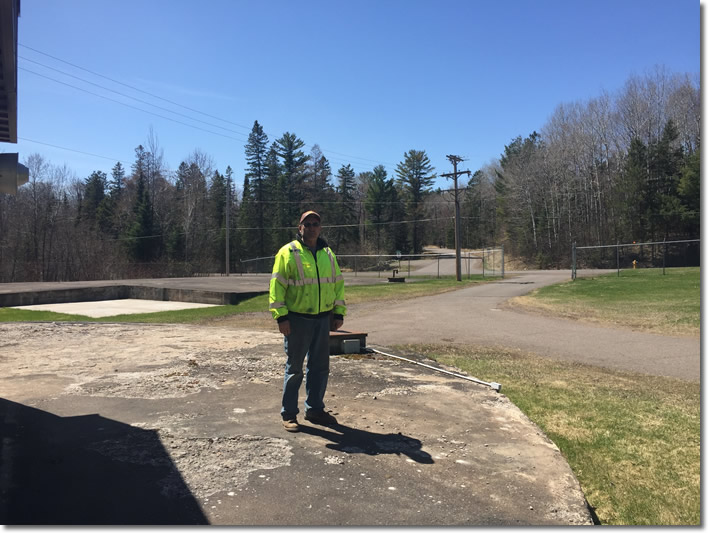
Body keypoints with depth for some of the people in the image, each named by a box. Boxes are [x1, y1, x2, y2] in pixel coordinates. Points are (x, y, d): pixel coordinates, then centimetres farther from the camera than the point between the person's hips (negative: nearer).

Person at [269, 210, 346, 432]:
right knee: (294, 368, 3)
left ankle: (314, 409, 27)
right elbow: (277, 286, -10)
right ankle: (289, 414, 15)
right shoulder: (288, 252, -7)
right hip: (297, 320, -5)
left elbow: (338, 282, 16)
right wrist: (281, 316, -16)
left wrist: (339, 312, 11)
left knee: (320, 367, 12)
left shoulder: (327, 254, 11)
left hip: (323, 319, 6)